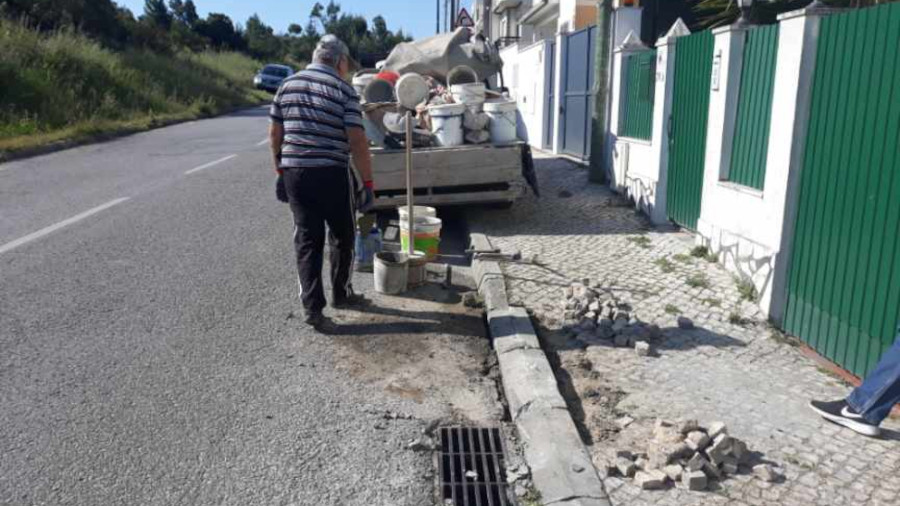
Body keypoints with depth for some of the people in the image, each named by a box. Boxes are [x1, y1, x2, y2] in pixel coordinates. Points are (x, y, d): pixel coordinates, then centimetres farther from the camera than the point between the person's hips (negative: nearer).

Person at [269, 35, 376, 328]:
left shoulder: (288, 85, 10)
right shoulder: (343, 89, -5)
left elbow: (274, 133, 11)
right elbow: (357, 141, -12)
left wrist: (280, 170, 19)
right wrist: (368, 183, -8)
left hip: (294, 172, 4)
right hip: (332, 174, -4)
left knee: (307, 240, 9)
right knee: (342, 236, 16)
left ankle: (312, 307, 7)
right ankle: (341, 293, 28)